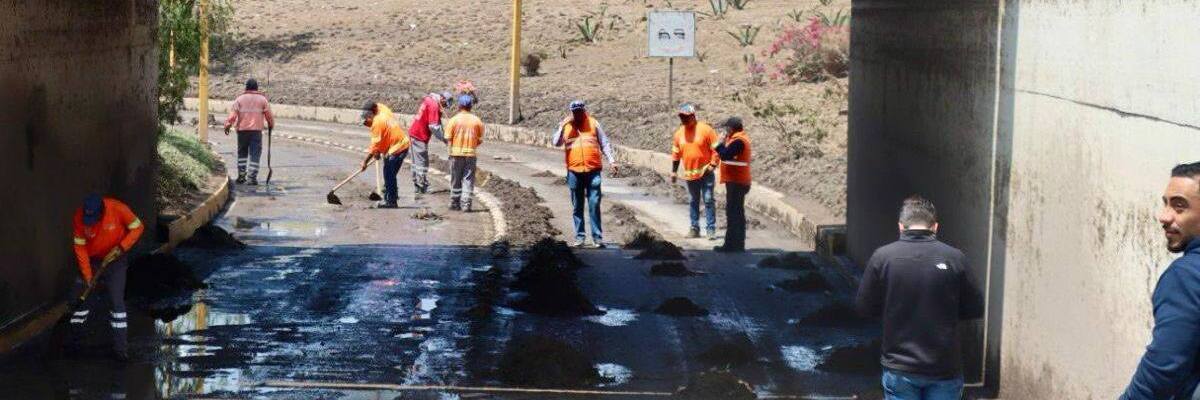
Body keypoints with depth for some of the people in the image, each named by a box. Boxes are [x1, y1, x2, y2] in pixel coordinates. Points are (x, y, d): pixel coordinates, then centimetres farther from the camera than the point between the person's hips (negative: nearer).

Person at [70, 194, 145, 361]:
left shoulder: (118, 209, -26)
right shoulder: (80, 217, -21)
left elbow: (137, 228, -12)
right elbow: (80, 247, -13)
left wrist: (121, 247, -23)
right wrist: (87, 275, -15)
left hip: (114, 260, -2)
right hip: (91, 261, 2)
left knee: (117, 301, -6)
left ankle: (121, 347, -2)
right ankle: (72, 339, 19)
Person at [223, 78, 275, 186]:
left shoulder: (240, 99, 3)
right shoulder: (262, 99, 4)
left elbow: (233, 113, -5)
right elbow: (269, 115, 5)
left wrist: (228, 125, 0)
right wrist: (271, 126, 20)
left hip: (242, 129, 1)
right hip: (256, 130, -1)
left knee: (242, 152, 15)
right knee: (254, 154, 0)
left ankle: (241, 175, 14)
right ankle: (252, 177, -6)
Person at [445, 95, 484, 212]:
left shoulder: (454, 120, -7)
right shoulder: (477, 120, 0)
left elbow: (448, 138, -9)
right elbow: (480, 140, 4)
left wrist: (451, 145, 7)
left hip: (456, 153, -1)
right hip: (471, 154, 1)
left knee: (456, 180, 10)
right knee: (468, 180, 4)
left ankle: (455, 203, 17)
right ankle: (466, 204, -2)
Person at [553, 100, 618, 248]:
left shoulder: (593, 124, 6)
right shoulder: (566, 126, 7)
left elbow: (604, 143, 9)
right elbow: (556, 143, -4)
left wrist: (611, 161, 0)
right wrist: (562, 127, -14)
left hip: (593, 170, -1)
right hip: (574, 171, 1)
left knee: (594, 205, -4)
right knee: (577, 207, 7)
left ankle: (597, 237, -2)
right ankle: (579, 236, 14)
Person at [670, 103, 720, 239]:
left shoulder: (705, 130, -8)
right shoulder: (679, 133, 6)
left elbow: (715, 149, -6)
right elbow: (676, 153, 15)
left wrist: (712, 165, -15)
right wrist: (674, 171, 14)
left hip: (705, 173, -5)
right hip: (689, 174, 5)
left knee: (708, 200, -6)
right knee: (694, 202, 13)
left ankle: (711, 229, -4)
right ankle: (695, 228, 20)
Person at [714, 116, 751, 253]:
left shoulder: (738, 141, -18)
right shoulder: (740, 138, 15)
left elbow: (725, 155, -25)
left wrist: (719, 144, -11)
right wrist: (725, 142, 3)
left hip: (736, 183, -11)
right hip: (738, 181, 11)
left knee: (733, 213, -8)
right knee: (737, 213, 15)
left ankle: (732, 244, -7)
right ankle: (738, 244, 22)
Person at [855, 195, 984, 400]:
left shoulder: (882, 257, -8)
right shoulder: (954, 258, -8)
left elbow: (865, 307, 0)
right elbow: (975, 309, 0)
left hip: (899, 368, 0)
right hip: (945, 368, 0)